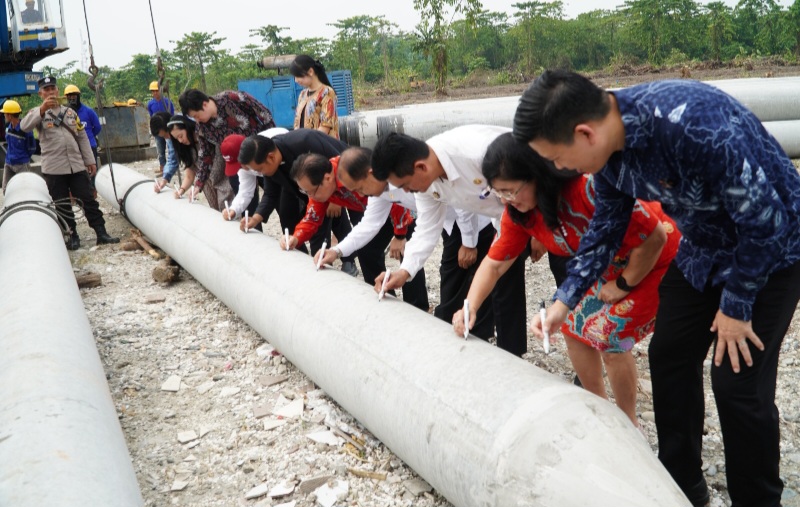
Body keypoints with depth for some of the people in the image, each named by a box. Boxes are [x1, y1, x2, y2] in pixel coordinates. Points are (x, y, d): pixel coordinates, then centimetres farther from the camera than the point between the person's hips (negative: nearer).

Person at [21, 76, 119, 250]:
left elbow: (82, 137, 16)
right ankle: (72, 237, 11)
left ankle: (101, 233, 6)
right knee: (62, 206, 3)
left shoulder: (70, 112, 14)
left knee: (89, 199, 3)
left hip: (77, 165, 3)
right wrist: (42, 109, -30)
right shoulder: (37, 113, 3)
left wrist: (90, 160, 11)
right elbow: (24, 126, -19)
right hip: (54, 168, -3)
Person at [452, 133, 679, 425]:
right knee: (575, 329, 3)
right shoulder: (519, 212, -13)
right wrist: (470, 308, -20)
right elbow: (495, 263, -5)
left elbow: (654, 237, -30)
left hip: (655, 259, -7)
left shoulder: (589, 188, -38)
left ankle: (629, 423, 10)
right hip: (606, 266, 7)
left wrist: (623, 284, -17)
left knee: (611, 340, -13)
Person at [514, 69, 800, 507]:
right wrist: (566, 298, 0)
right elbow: (608, 224, 4)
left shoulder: (692, 121, -38)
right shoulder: (608, 148, -13)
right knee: (669, 357, 7)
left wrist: (736, 305, -17)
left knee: (738, 381, -8)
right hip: (704, 246, 7)